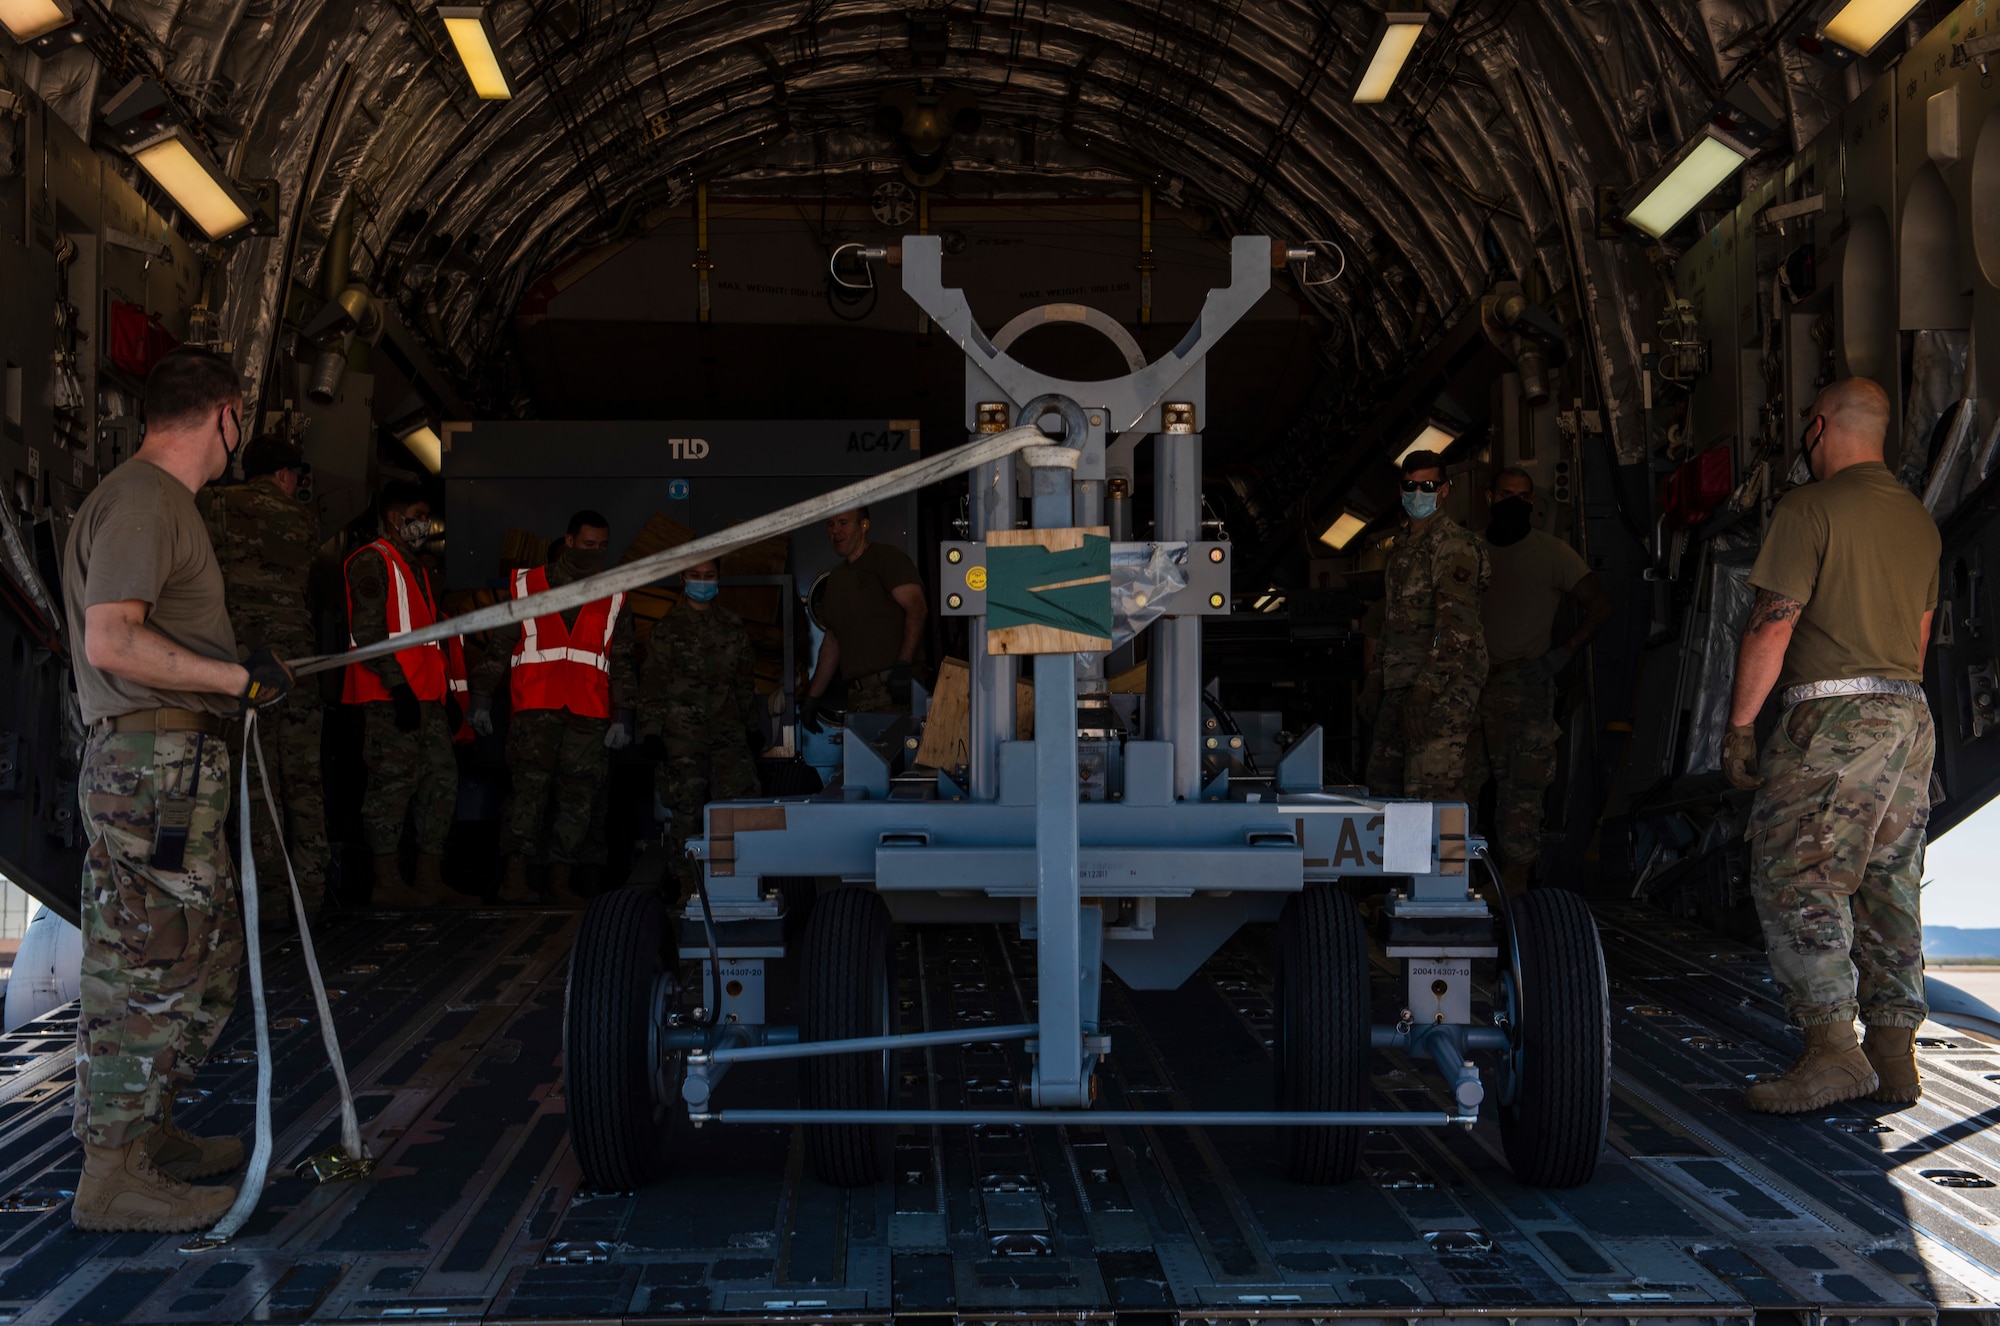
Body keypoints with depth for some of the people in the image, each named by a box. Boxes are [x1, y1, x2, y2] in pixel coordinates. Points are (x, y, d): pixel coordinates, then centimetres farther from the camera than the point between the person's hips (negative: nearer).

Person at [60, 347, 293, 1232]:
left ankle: (149, 1133, 26)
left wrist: (239, 671, 24)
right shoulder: (141, 499, -12)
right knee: (145, 965, -7)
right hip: (151, 766, -11)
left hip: (173, 767, 11)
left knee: (206, 955, 17)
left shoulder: (162, 503, 21)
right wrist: (239, 677, -18)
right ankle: (113, 1173, -2)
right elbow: (112, 642, -21)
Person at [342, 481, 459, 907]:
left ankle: (429, 878, 11)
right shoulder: (371, 562, -4)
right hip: (390, 697, -9)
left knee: (442, 780, 7)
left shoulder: (415, 568, 25)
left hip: (425, 696, 9)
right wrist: (398, 686, -20)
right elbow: (367, 631, -14)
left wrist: (444, 694, 21)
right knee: (393, 783, -9)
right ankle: (388, 883, -5)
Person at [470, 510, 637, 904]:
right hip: (535, 709, -3)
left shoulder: (612, 598, 16)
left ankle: (559, 878, 8)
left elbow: (622, 662, 15)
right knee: (530, 787, -13)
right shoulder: (527, 586, 11)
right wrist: (481, 700, 5)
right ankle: (515, 876, -14)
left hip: (588, 714, 3)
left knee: (578, 796, 1)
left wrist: (622, 717, 6)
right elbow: (499, 647, 11)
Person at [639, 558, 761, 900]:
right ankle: (688, 887, 5)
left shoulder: (733, 626, 15)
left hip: (727, 729, 3)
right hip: (682, 733, -3)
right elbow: (653, 683, 2)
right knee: (686, 811, -3)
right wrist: (652, 730, -5)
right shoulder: (667, 628, 4)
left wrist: (752, 725, 20)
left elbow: (745, 680, 22)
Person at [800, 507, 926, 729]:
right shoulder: (836, 577, 26)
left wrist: (903, 665, -24)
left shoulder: (887, 558, 1)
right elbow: (832, 640, 30)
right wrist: (813, 696, 24)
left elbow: (916, 608, -12)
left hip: (893, 687, -7)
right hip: (856, 693, 7)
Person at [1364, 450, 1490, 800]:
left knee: (1430, 791, -15)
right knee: (1382, 783, 11)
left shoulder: (1454, 545, -10)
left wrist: (1425, 689, -24)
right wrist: (1375, 678, 21)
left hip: (1444, 685, -9)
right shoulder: (1402, 547, 21)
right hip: (1399, 686, 9)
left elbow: (1454, 624, -18)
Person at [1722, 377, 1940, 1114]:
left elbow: (1772, 626, -12)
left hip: (1833, 719, -8)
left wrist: (1739, 724, -8)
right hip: (1909, 715, 8)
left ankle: (1831, 1048, -17)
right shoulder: (1918, 520, 17)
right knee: (1889, 885, 9)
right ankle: (1895, 1056, 11)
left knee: (1794, 882, -9)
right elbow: (1920, 634, 20)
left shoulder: (1809, 509, -8)